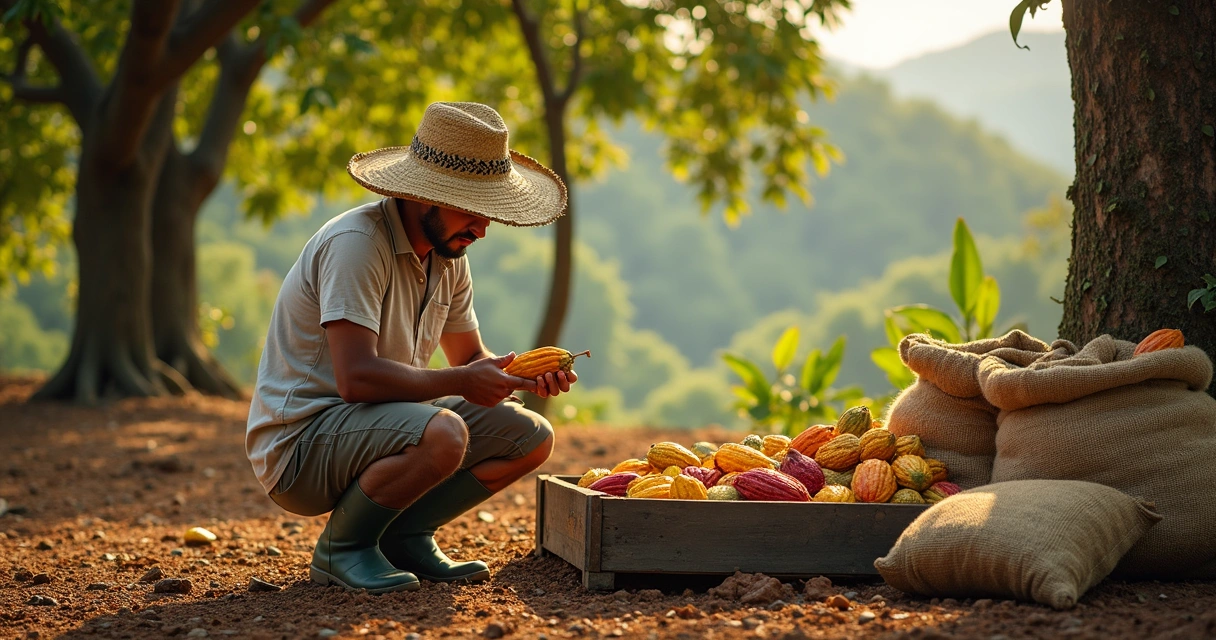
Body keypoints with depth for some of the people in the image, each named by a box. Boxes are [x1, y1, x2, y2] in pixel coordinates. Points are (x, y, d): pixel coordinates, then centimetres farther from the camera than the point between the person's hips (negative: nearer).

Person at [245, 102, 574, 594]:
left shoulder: (448, 253, 6)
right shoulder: (356, 243, -22)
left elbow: (470, 358, 15)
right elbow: (357, 378, -30)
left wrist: (522, 374, -6)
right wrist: (459, 382, -24)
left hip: (380, 424, 9)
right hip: (298, 442, -9)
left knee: (531, 437, 2)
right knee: (442, 434, -35)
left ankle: (403, 536, 3)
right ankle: (341, 548, -11)